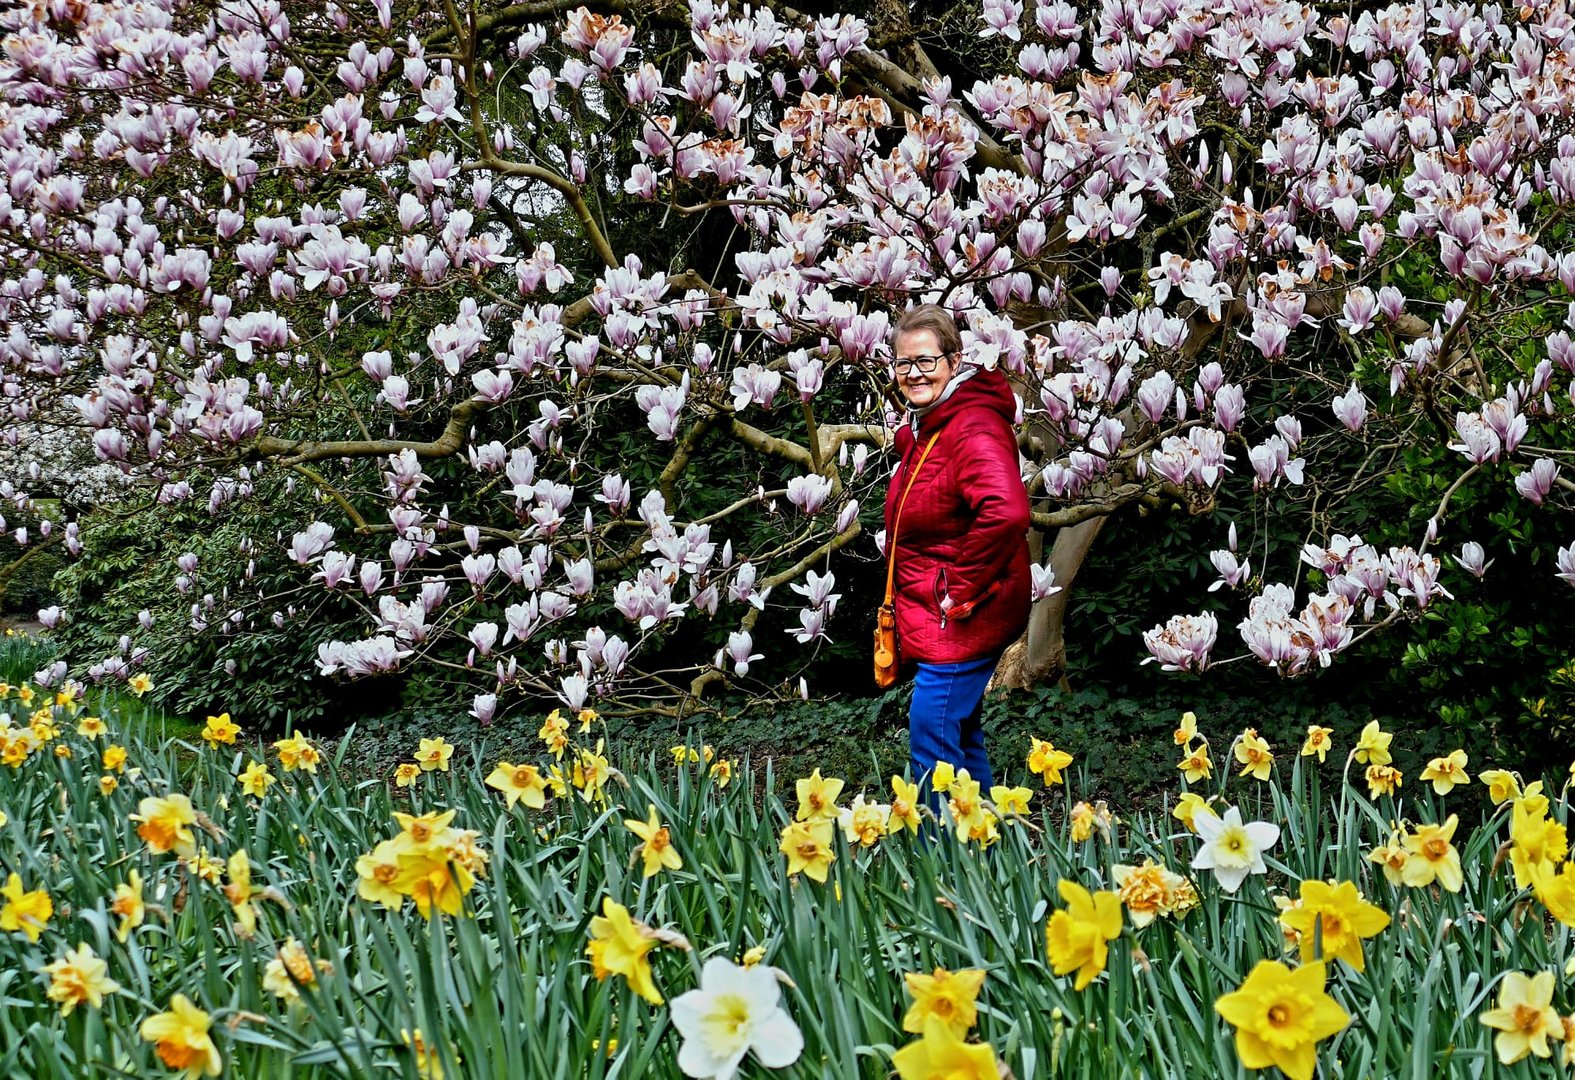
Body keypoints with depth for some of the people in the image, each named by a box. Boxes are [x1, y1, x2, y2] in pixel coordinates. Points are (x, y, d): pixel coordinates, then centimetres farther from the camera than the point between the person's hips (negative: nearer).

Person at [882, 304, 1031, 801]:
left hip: (960, 622, -10)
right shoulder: (924, 425, 13)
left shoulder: (974, 429, -20)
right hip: (932, 621, 10)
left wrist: (961, 590, -26)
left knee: (933, 746, -9)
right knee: (960, 739, 17)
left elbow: (1006, 513, -35)